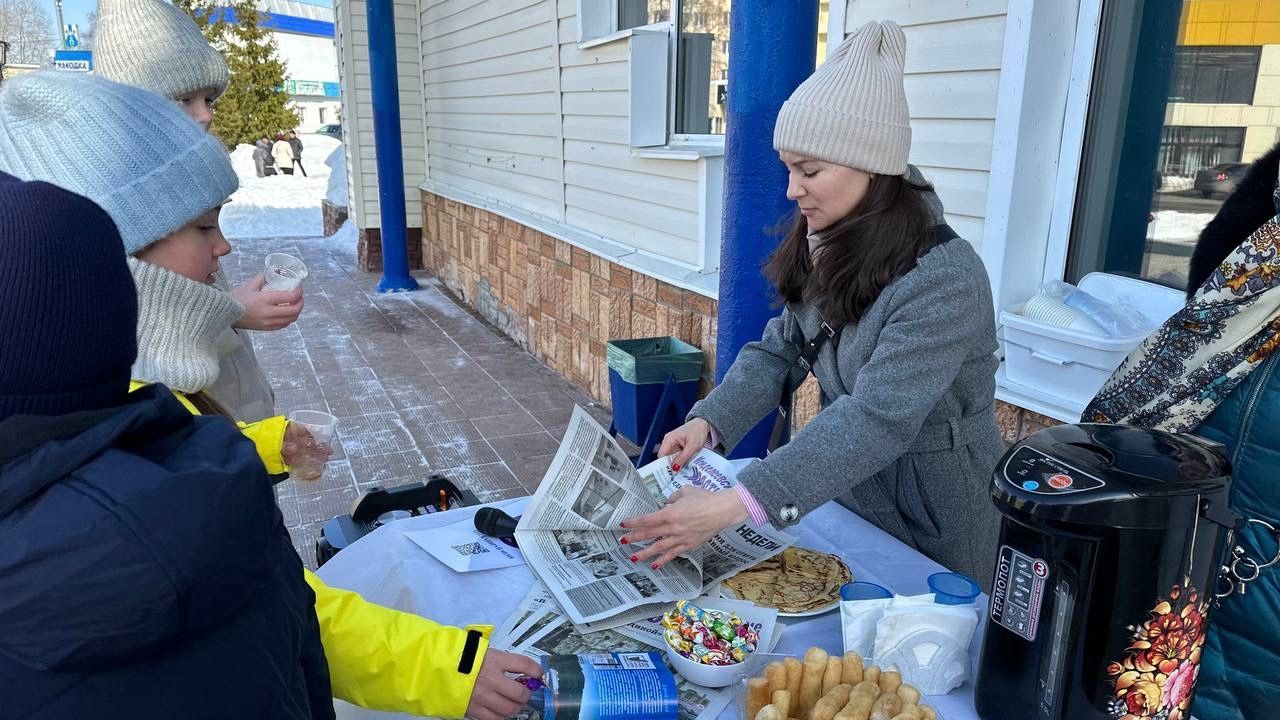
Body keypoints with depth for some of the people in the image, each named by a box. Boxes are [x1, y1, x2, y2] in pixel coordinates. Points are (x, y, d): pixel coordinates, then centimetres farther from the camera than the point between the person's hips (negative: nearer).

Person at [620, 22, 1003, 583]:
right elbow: (778, 350, -3)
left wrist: (733, 506, -41)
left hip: (934, 534, -7)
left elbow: (877, 421, -35)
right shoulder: (826, 252, -1)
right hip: (845, 498, 7)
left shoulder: (944, 279, -28)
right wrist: (707, 421, -21)